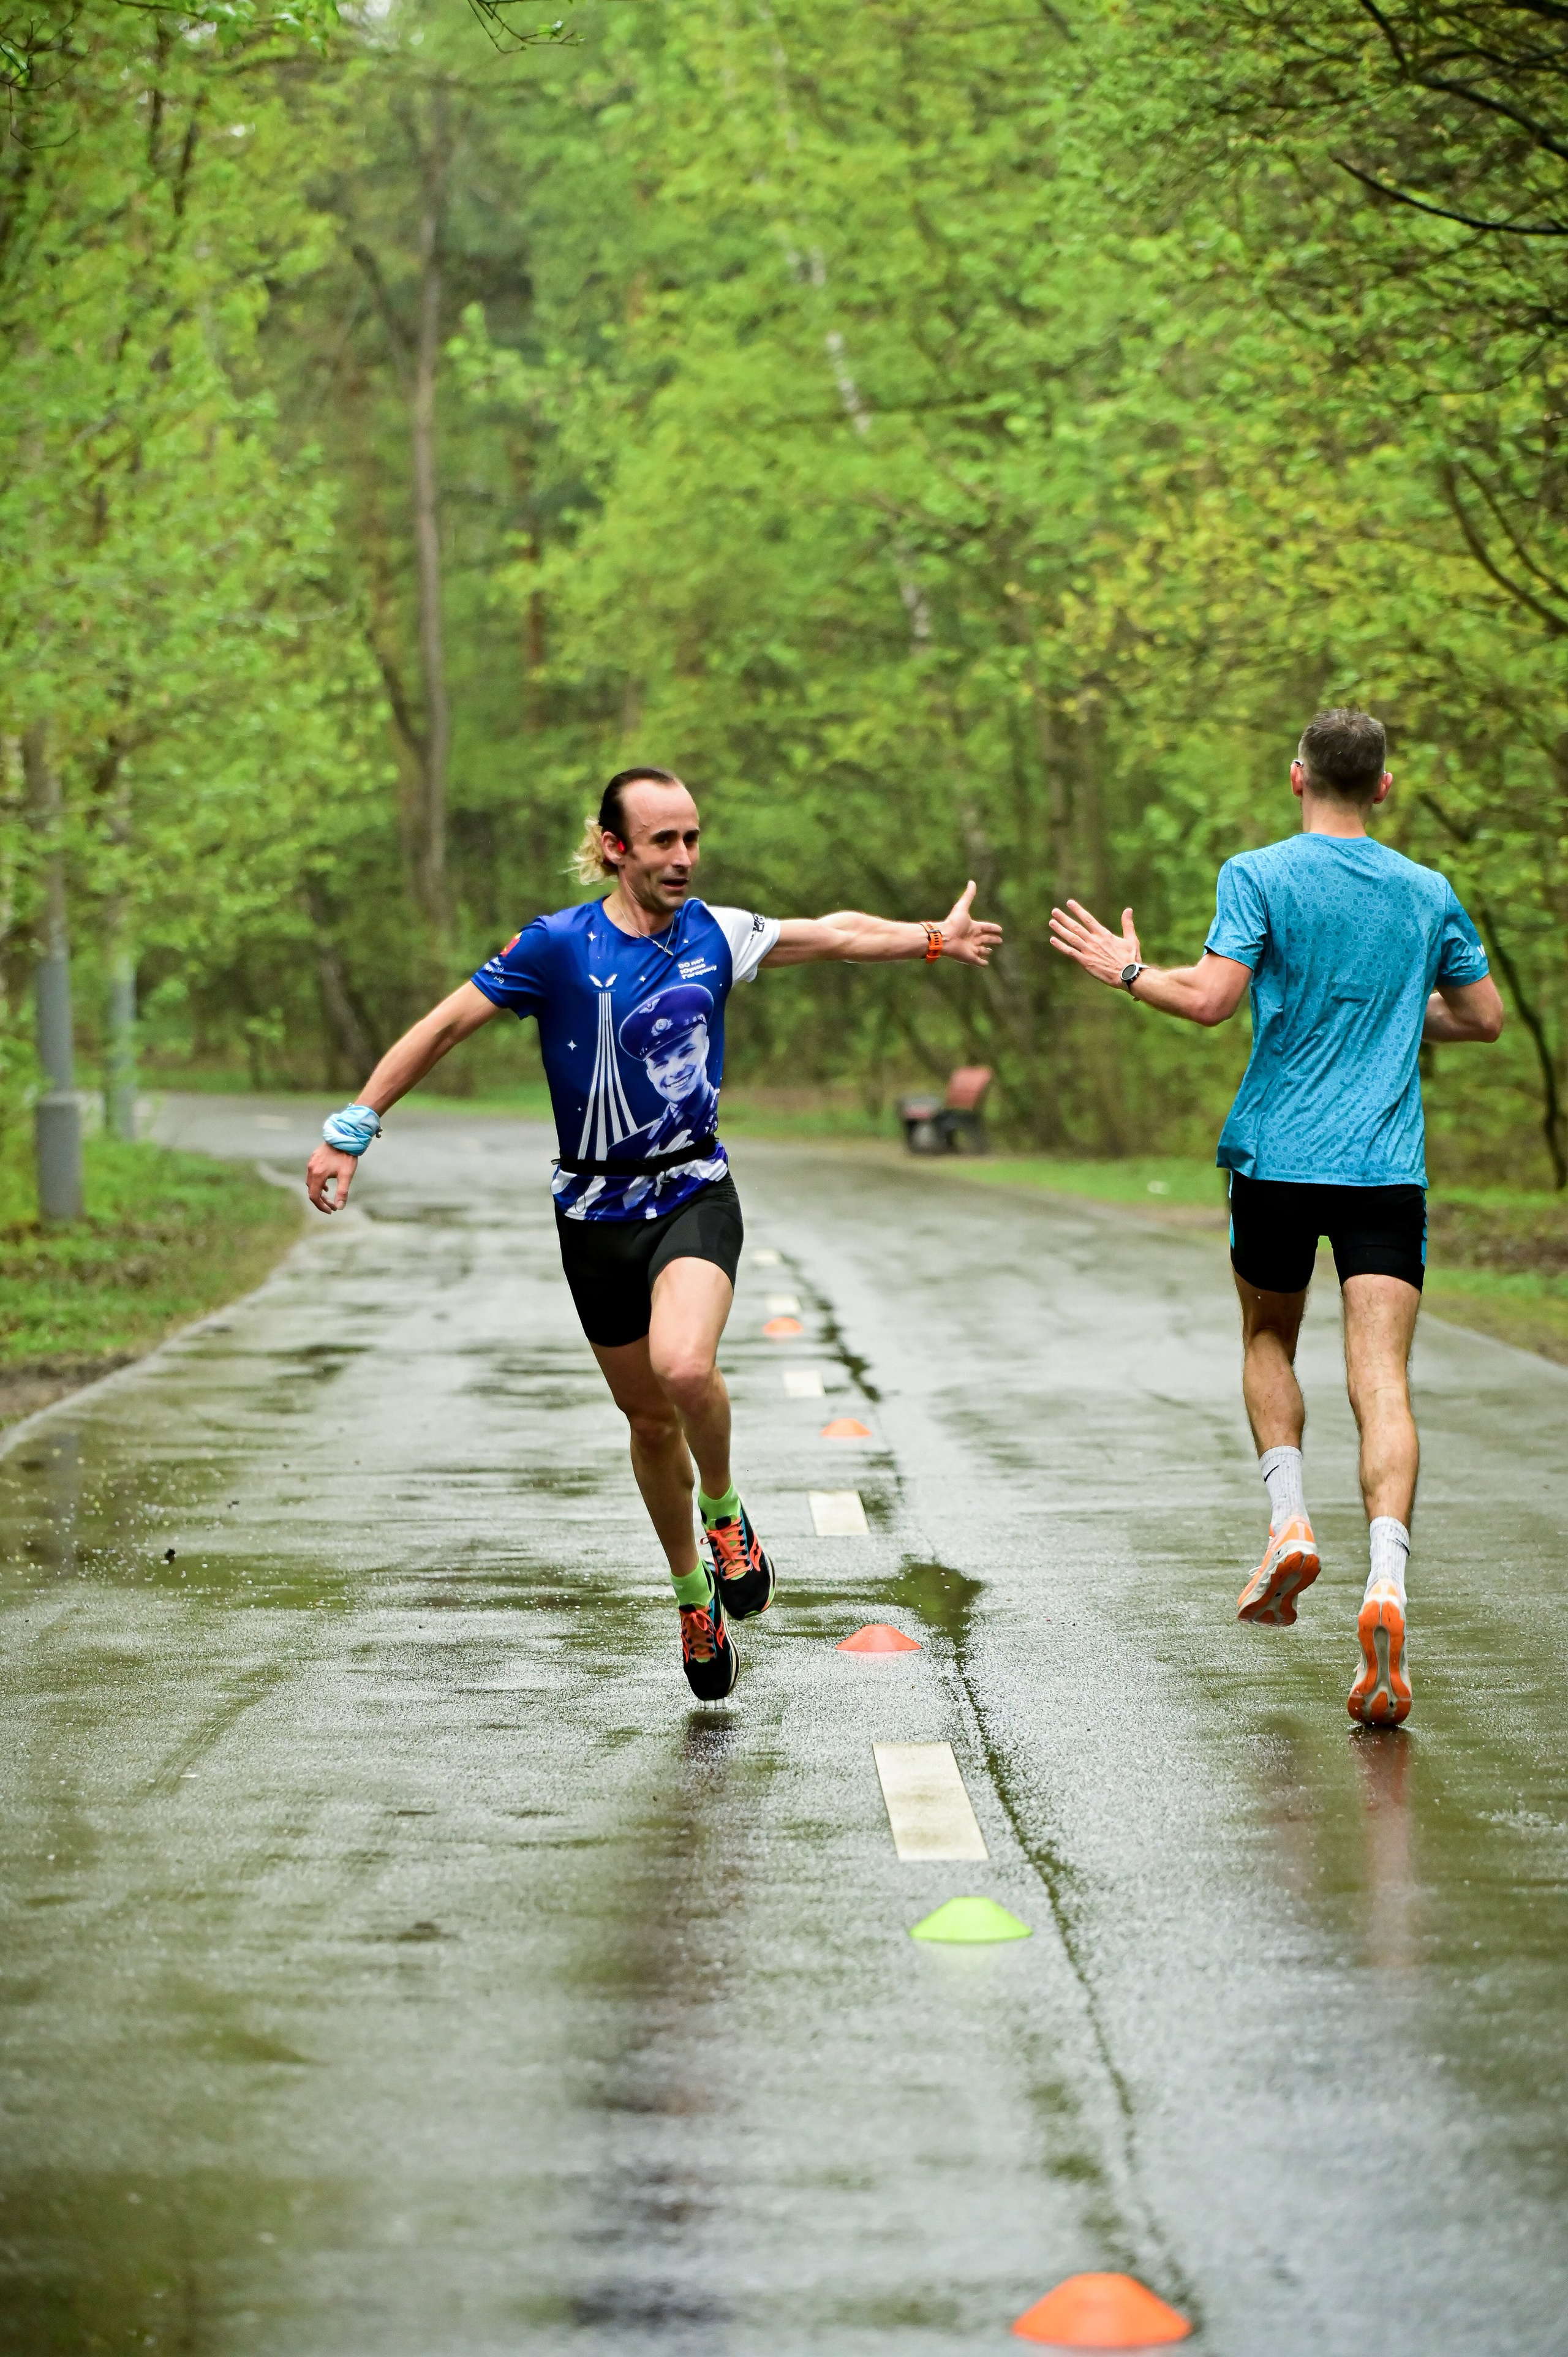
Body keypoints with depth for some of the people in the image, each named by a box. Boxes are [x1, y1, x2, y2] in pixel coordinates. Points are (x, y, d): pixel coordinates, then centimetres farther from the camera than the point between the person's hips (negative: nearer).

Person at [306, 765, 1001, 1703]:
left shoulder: (714, 934, -1)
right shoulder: (557, 945, -10)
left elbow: (833, 933, 16)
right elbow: (446, 1026, -7)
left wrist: (932, 938, 21)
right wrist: (355, 1126, -11)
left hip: (694, 1195, 0)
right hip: (596, 1212, 0)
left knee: (685, 1367, -28)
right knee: (649, 1415, 9)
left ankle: (725, 1510, 1)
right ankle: (694, 1596, 31)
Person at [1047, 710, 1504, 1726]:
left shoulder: (1260, 877, -3)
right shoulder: (1428, 893, 9)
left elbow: (1213, 997, -14)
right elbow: (1484, 1015, 17)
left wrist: (1124, 970, 2)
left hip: (1278, 1155, -1)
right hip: (1387, 1164, 1)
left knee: (1269, 1340, 23)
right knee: (1380, 1376, -8)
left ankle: (1290, 1520, 7)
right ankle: (1386, 1583, -25)